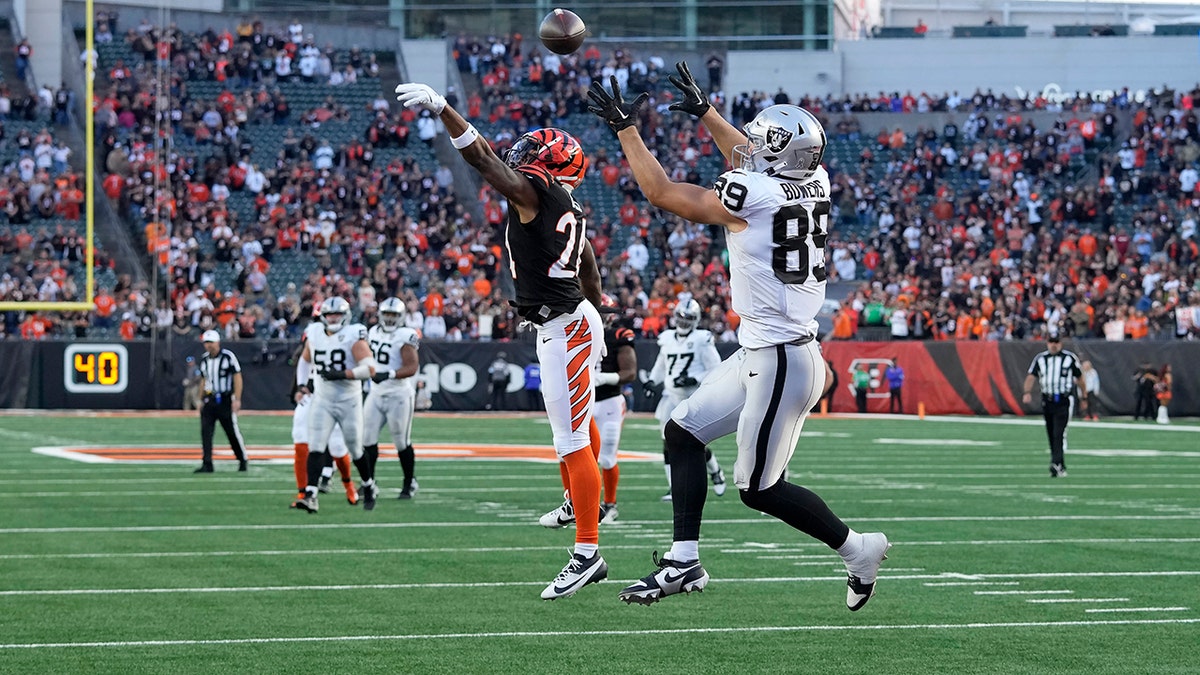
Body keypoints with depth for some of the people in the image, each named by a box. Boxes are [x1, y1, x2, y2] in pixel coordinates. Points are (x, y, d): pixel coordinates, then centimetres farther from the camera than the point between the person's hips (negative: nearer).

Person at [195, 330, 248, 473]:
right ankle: (207, 465, -6)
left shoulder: (228, 357, -8)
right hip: (209, 400, 5)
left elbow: (237, 378, -9)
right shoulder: (204, 359, 10)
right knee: (205, 431, -6)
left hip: (225, 399, -5)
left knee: (232, 431, 1)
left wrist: (237, 399, -15)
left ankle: (242, 460, 19)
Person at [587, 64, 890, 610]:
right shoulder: (814, 184, 3)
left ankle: (858, 550, 13)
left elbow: (663, 193, -7)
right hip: (760, 352, 9)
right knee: (683, 431, 13)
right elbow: (757, 166, 26)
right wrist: (704, 111, 34)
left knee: (759, 489, 2)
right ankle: (684, 561, 13)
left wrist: (625, 128, 3)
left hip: (780, 361, -9)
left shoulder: (751, 197, -18)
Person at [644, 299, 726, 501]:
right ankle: (673, 487, 1)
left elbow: (716, 370, -7)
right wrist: (652, 381, 8)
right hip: (671, 396, 5)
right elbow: (661, 367, 25)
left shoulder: (702, 340, -7)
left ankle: (715, 471, 25)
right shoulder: (667, 339, 10)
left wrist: (694, 379, -18)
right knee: (668, 441, -4)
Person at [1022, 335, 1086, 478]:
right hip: (1047, 401, 4)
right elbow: (1031, 376, -2)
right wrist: (1028, 392, -21)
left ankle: (1056, 465, -24)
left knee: (1059, 434, -17)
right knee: (1051, 435, 8)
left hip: (1064, 401, -4)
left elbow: (1080, 379, 8)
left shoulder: (1070, 358, -1)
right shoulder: (1040, 358, 6)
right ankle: (1061, 466, 19)